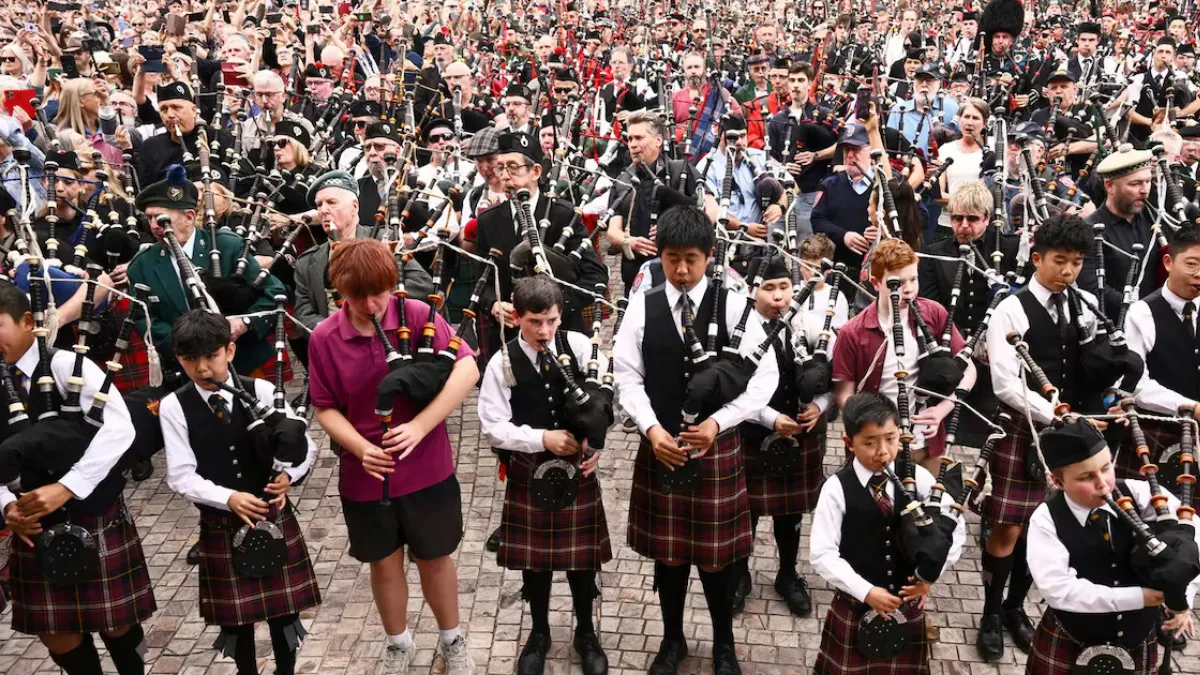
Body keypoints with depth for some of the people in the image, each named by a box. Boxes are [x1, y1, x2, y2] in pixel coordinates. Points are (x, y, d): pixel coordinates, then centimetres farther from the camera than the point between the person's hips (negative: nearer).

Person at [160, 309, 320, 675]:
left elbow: (306, 446, -4)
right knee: (235, 612, 14)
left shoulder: (261, 391, -7)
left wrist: (289, 475, -24)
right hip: (220, 526, 0)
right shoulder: (173, 407, -8)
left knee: (283, 604, 12)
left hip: (274, 515, 1)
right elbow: (182, 476, -11)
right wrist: (229, 498, -25)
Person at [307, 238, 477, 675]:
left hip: (427, 468, -1)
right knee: (385, 562, 18)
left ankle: (452, 640, 39)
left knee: (434, 557, 16)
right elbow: (326, 408, -2)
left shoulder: (419, 316, -14)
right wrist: (361, 447, -20)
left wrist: (419, 427, -27)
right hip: (366, 475, 1)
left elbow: (467, 369, -21)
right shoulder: (324, 339, -9)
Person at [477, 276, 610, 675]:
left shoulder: (579, 346, -9)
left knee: (583, 553, 12)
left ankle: (586, 633, 34)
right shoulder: (503, 364, -12)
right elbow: (492, 427, -12)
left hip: (578, 466, 1)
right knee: (534, 556, 13)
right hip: (530, 471, -1)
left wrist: (596, 443, -15)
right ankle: (539, 633, 36)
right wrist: (543, 438, -21)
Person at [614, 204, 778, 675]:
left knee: (715, 552, 10)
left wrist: (718, 423, -16)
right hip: (660, 446, 2)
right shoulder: (642, 307, -1)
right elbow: (628, 377, -1)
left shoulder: (732, 306, -6)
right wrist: (652, 429, -15)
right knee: (666, 549, 13)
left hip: (717, 447, -1)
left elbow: (765, 376, -7)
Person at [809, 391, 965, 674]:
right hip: (855, 604, -2)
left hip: (908, 603, 2)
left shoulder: (918, 478, -7)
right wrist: (866, 591, -20)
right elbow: (822, 554, -15)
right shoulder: (837, 489, -15)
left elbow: (955, 528, -1)